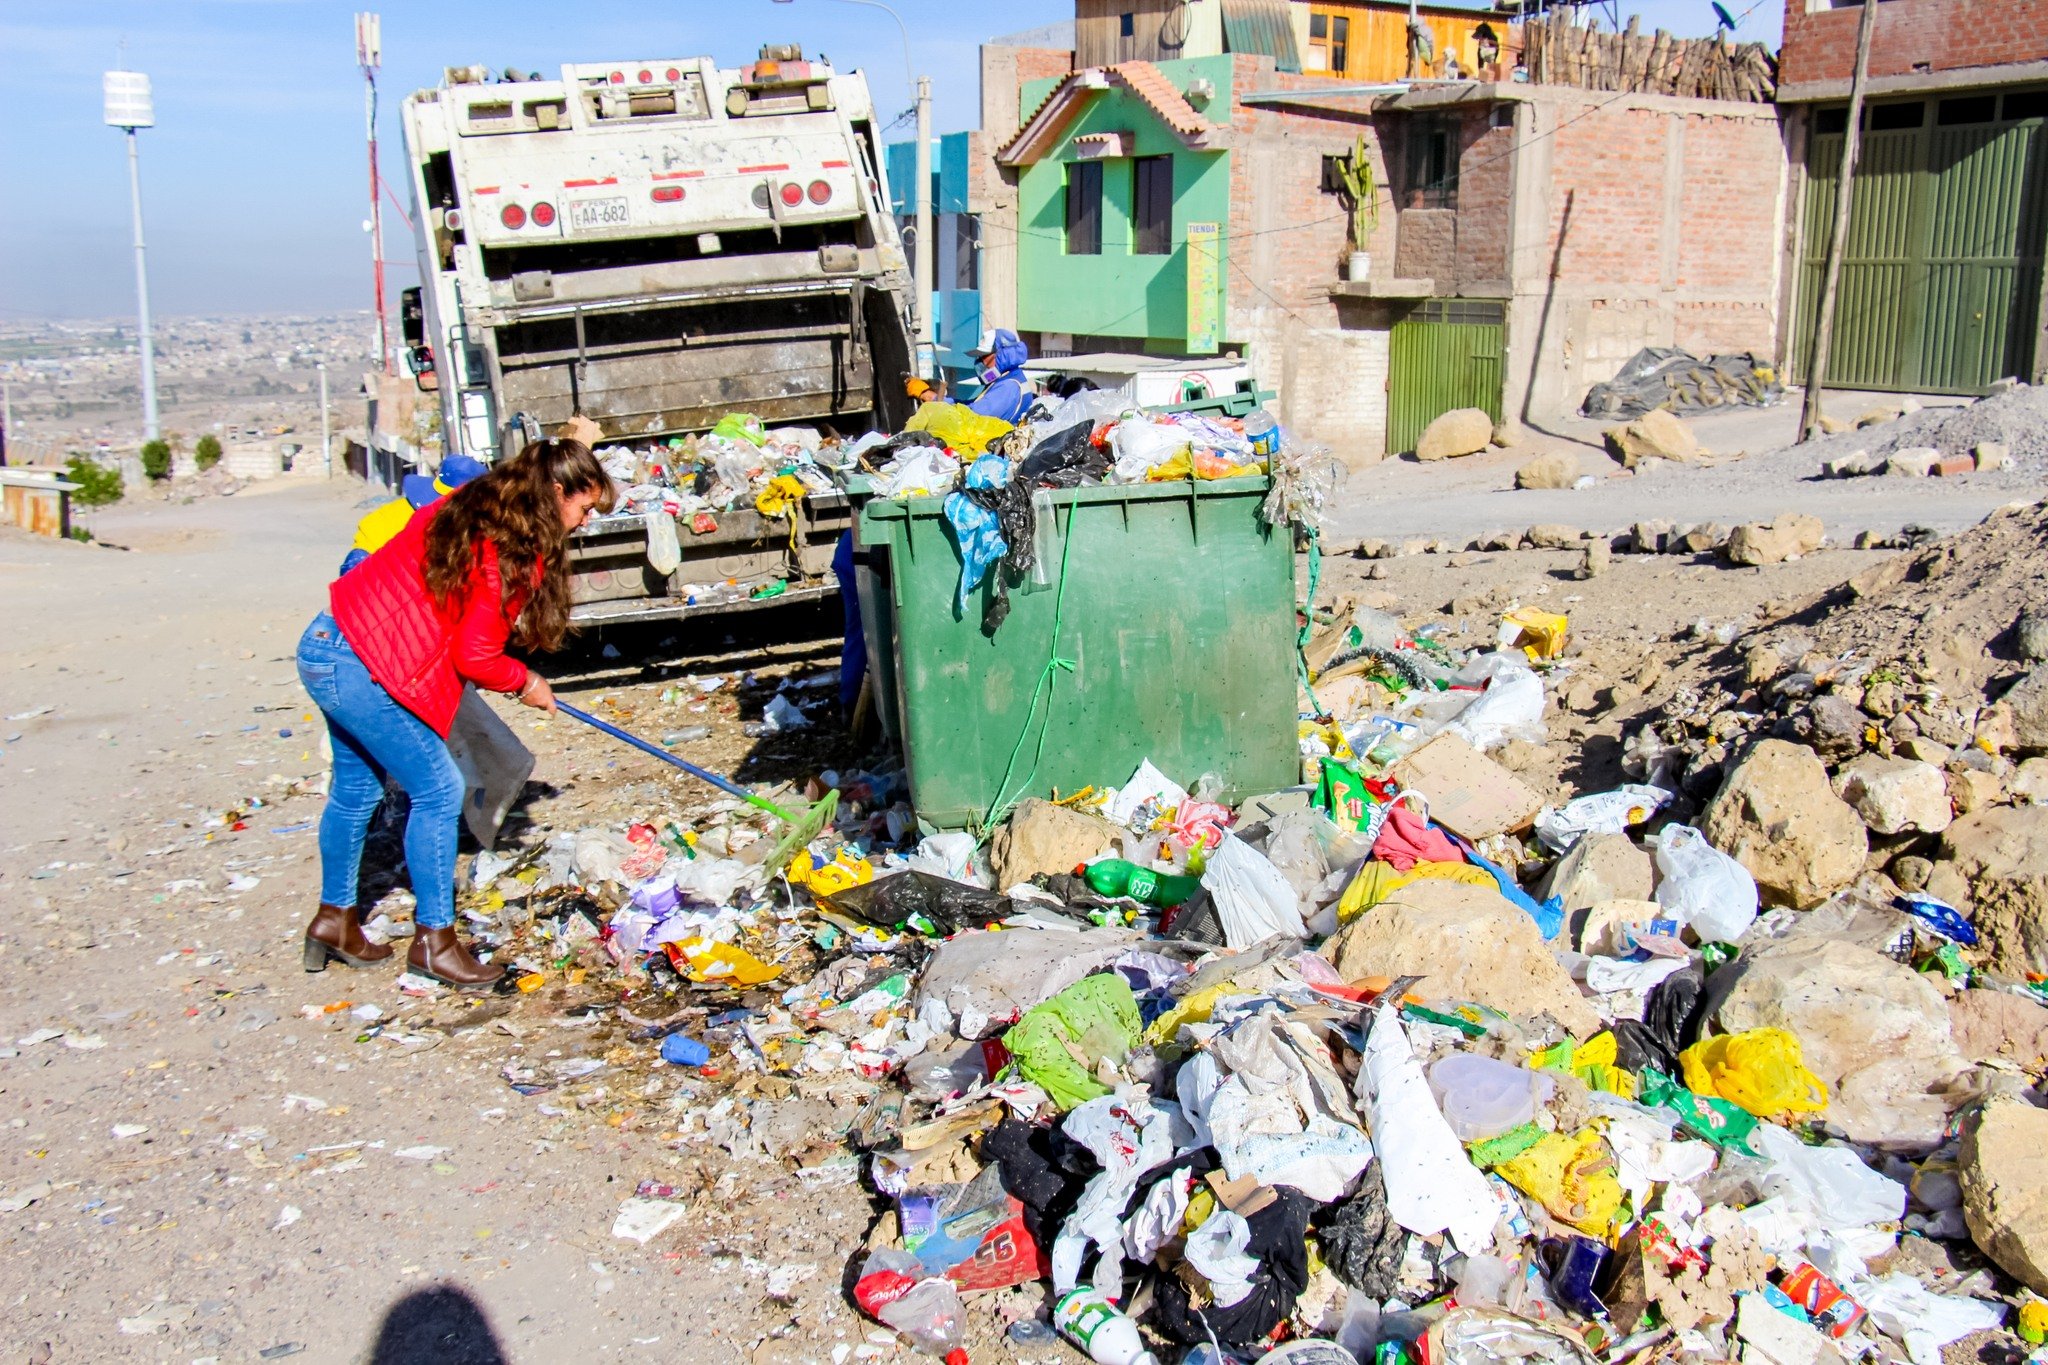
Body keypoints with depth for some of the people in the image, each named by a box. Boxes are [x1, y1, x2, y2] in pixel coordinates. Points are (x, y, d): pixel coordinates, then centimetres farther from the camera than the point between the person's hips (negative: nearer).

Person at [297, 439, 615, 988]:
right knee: (438, 791, 2)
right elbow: (476, 657, -13)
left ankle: (334, 918, 40)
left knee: (356, 788, 24)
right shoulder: (517, 553, -15)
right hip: (362, 669, -10)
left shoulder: (470, 505, 9)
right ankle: (434, 940, 12)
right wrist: (525, 682, 5)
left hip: (325, 644, 10)